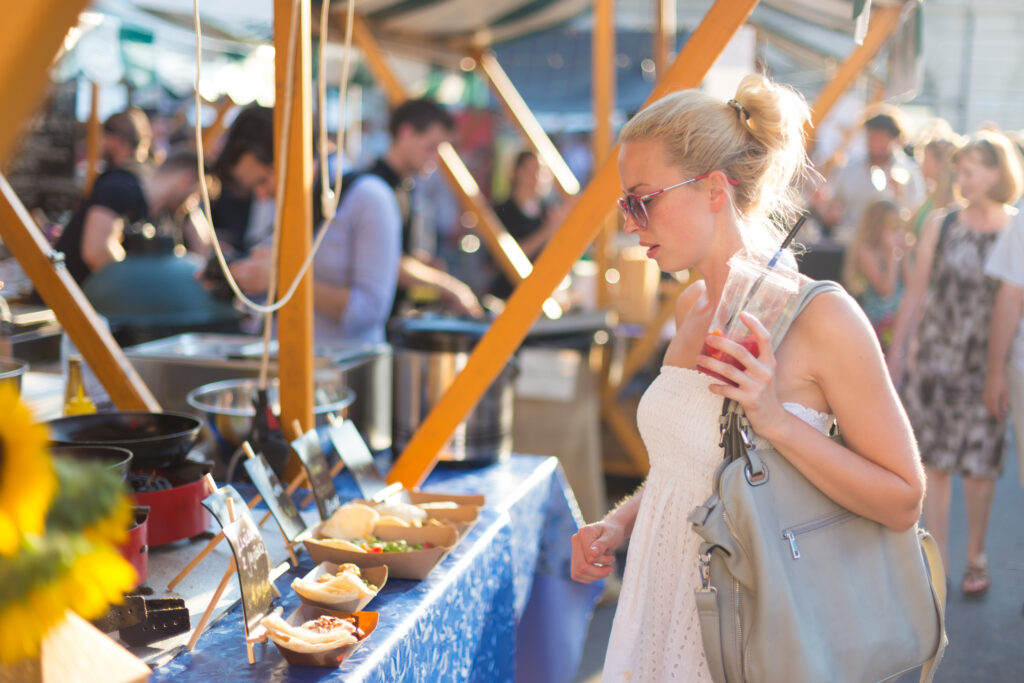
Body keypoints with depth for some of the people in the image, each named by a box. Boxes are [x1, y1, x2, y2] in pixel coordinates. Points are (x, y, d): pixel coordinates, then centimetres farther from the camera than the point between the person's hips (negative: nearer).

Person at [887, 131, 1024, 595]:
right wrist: (896, 351, 5)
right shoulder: (941, 225, 3)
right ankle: (935, 558, 15)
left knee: (980, 465, 6)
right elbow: (916, 294, 7)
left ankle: (976, 557, 26)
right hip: (935, 359, 1)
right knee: (934, 462, 3)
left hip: (986, 365, -1)